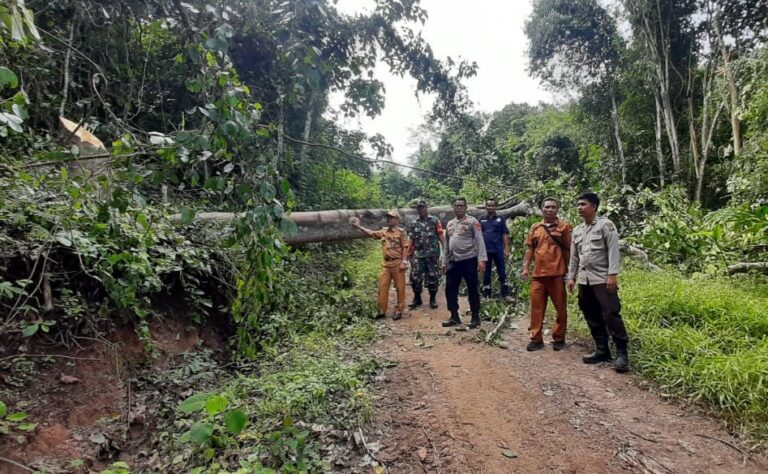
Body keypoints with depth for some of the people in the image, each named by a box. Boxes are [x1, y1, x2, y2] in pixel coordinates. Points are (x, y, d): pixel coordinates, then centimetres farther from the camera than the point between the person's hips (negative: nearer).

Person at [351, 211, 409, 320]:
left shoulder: (401, 232, -5)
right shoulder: (384, 231, 11)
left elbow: (405, 248, -8)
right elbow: (371, 233, 16)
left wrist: (404, 262, -15)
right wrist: (358, 226, 11)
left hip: (397, 263, -6)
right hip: (386, 263, 6)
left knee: (399, 287, 2)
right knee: (382, 287, 6)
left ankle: (398, 311, 11)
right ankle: (382, 310, 14)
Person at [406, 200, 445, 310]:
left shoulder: (434, 220, 3)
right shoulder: (413, 223, 11)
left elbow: (441, 235, -1)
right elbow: (411, 240, 12)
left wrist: (445, 249, -9)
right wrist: (409, 253, 8)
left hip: (433, 254, -2)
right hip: (418, 254, 2)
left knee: (433, 277, 3)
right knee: (415, 277, 0)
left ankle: (433, 299, 16)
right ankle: (417, 299, 15)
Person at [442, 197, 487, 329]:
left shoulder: (472, 221, -4)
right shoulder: (449, 224, 15)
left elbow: (479, 241, -10)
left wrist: (481, 259, -19)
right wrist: (445, 261, 17)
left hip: (469, 260, -6)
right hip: (453, 262, 6)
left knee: (472, 290, 2)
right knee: (450, 289, 8)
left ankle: (475, 318, 14)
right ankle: (454, 317, 20)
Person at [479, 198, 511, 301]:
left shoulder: (500, 219, 6)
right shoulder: (481, 220, 8)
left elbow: (505, 234, 2)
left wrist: (506, 249, -5)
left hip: (498, 250, -1)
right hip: (485, 250, 1)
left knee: (502, 272, 2)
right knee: (486, 273, 8)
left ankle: (505, 294, 8)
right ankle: (486, 295, 16)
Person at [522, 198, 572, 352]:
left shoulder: (564, 226, 2)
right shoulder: (535, 227, 13)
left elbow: (568, 249, 0)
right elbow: (529, 249, 14)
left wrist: (570, 271, -3)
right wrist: (525, 268, 6)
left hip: (557, 273, -3)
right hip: (538, 273, 3)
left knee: (560, 307, 6)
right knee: (536, 307, 5)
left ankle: (559, 339, 19)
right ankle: (536, 339, 13)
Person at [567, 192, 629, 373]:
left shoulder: (605, 225, -4)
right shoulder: (577, 230, 15)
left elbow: (613, 250, -11)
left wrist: (612, 275, -18)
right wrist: (571, 277, 13)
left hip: (602, 279, -6)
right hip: (584, 280, 7)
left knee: (611, 314, -9)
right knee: (592, 317, 9)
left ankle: (621, 353, -1)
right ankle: (602, 350, 17)